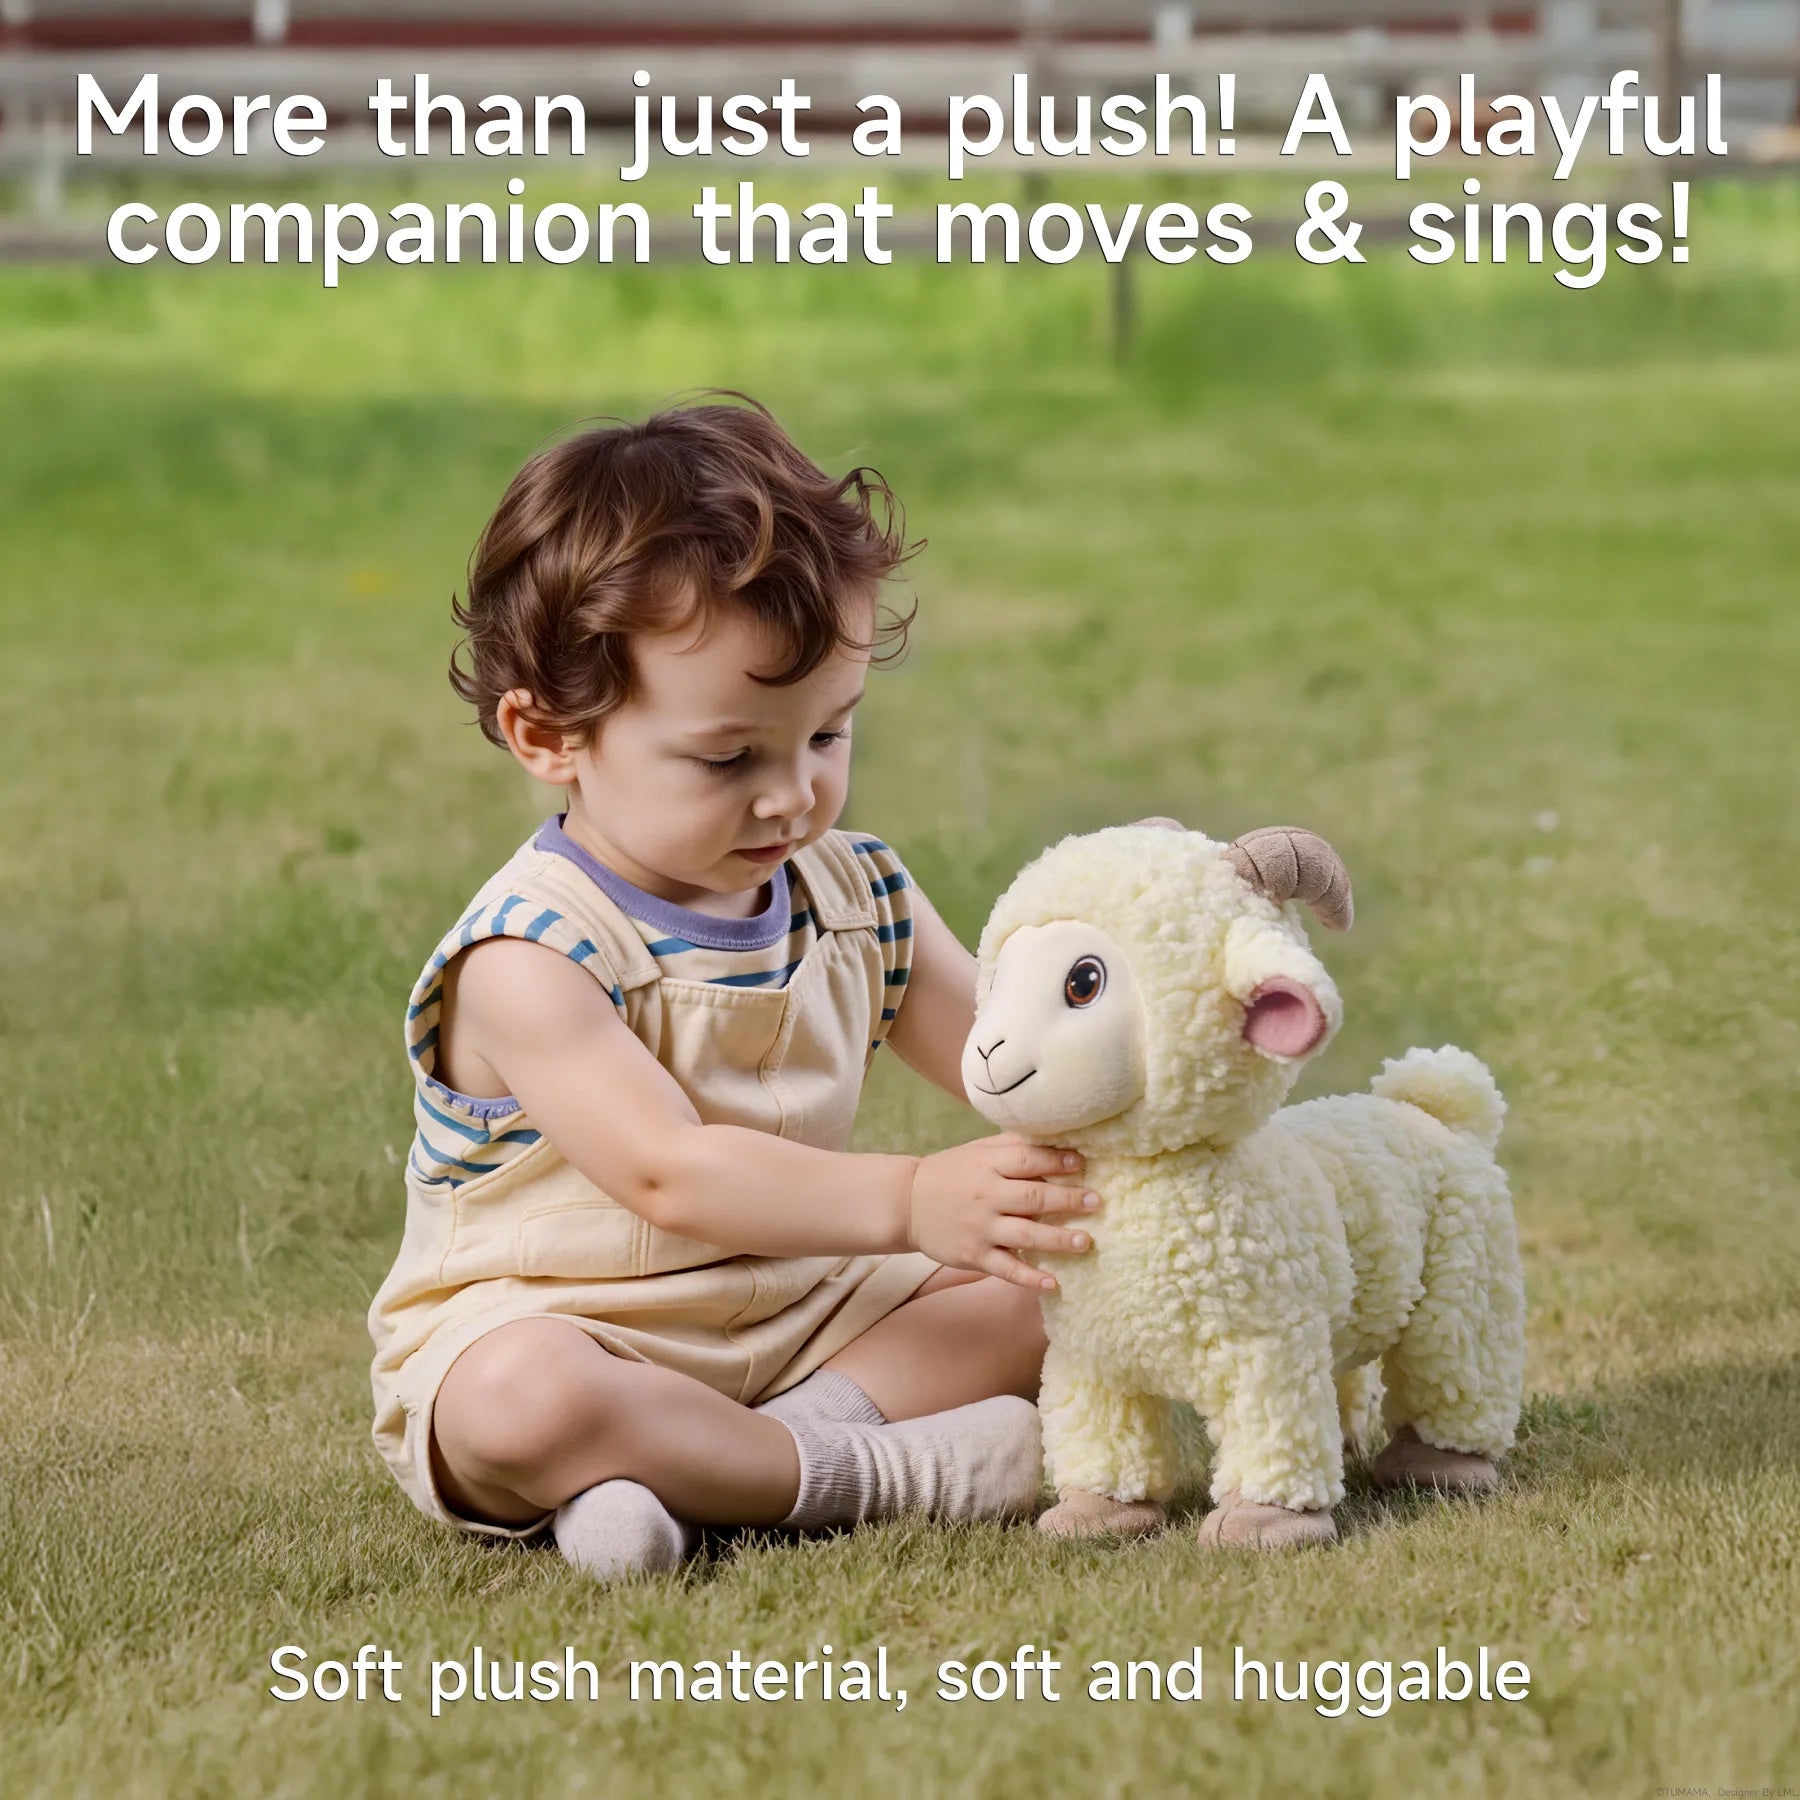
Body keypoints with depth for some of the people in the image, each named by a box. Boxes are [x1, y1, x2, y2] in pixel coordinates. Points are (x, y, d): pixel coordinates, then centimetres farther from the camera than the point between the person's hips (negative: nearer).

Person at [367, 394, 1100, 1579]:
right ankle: (864, 1471, -28)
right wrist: (909, 1201, -42)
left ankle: (779, 1443, -21)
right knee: (520, 1398, -40)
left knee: (1049, 1283, -6)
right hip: (562, 1329, -7)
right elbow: (672, 1175, -31)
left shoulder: (860, 898, 4)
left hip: (800, 1316, 7)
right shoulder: (531, 958, -20)